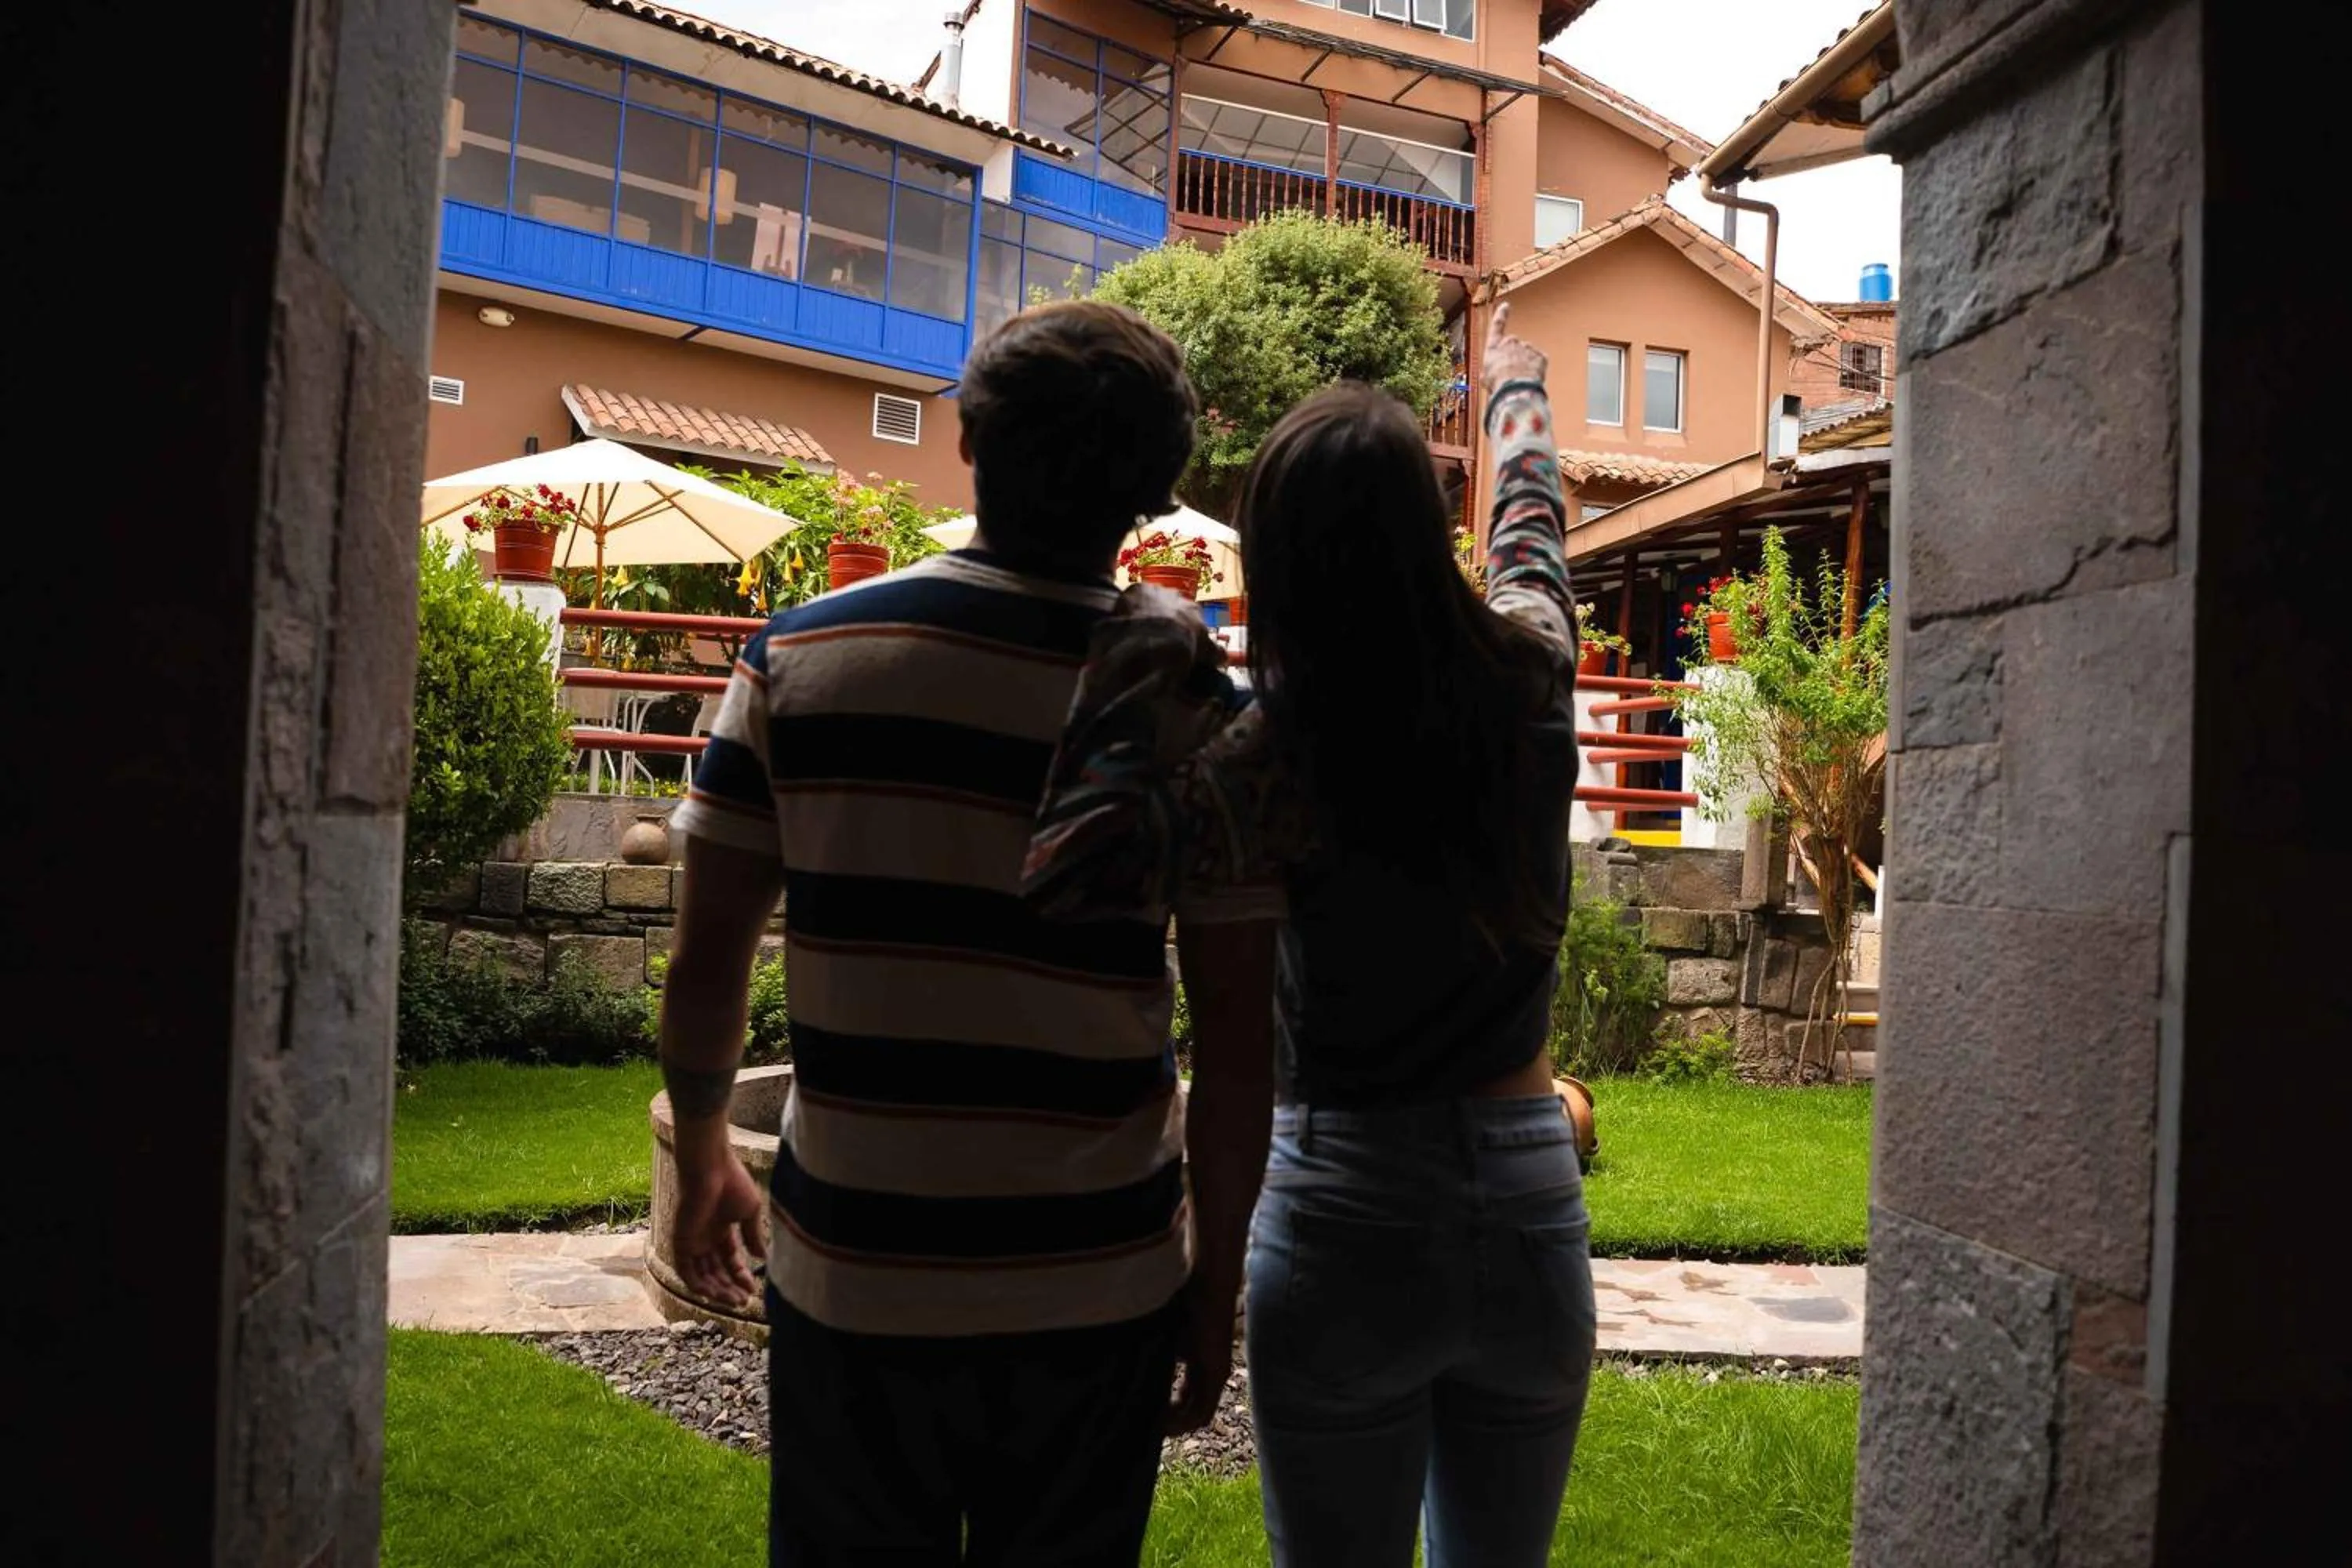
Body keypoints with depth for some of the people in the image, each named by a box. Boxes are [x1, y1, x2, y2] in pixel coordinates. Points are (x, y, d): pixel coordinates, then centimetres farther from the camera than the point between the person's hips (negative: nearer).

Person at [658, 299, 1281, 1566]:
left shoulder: (798, 656, -6)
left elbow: (707, 961, -2)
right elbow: (1236, 1040, -8)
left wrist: (701, 1155, 15)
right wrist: (1218, 1282, 5)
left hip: (852, 1275, 1)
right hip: (1094, 1291, 0)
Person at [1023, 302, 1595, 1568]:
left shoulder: (1293, 757, -18)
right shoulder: (1528, 679, -5)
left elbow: (1070, 870, -28)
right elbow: (1531, 527, 17)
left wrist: (1148, 666, -17)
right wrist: (1516, 388, 37)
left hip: (1346, 1220, -3)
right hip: (1530, 1214, 4)